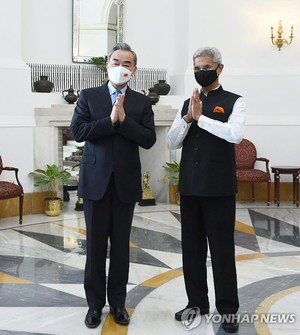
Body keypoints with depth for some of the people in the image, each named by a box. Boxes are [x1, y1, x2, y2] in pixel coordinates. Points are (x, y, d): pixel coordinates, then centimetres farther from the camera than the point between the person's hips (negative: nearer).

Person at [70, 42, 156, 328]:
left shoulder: (142, 102, 6)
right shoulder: (88, 96, 4)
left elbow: (149, 140, -5)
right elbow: (78, 131, -8)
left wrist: (124, 119, -16)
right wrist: (110, 120, -15)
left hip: (126, 181, 1)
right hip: (96, 179, -1)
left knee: (121, 244, 8)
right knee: (95, 244, 5)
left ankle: (117, 302, 19)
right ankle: (95, 303, 16)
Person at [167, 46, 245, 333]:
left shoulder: (233, 101, -2)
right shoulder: (187, 103, 12)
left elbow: (235, 134, -20)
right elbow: (172, 142, 5)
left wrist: (200, 117, -17)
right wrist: (188, 118, -10)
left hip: (218, 186, -5)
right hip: (189, 186, 5)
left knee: (221, 248, 1)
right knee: (191, 246, 11)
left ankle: (228, 308, 12)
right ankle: (197, 302, 23)